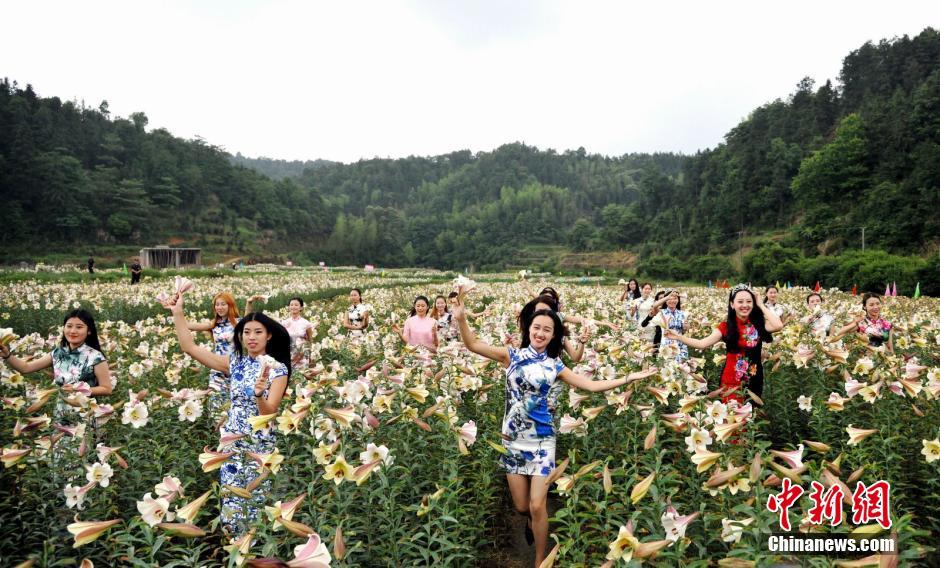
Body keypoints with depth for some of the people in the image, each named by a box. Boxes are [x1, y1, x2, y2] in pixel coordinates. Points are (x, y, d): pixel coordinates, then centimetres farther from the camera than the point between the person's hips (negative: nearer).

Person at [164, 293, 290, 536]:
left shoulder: (277, 368, -10)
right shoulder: (235, 362, 2)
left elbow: (269, 413, -17)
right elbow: (190, 348, -1)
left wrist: (260, 395, -37)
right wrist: (178, 313, -5)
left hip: (260, 445, -4)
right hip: (232, 442, 4)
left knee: (256, 502, 6)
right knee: (231, 502, 9)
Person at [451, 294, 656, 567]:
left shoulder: (555, 366, 4)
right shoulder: (512, 355, 0)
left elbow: (591, 385, 4)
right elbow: (473, 345, -5)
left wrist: (629, 378, 0)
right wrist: (461, 319, -20)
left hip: (541, 440, 0)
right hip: (513, 439, 0)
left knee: (537, 506, -3)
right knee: (521, 506, 8)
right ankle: (532, 520, 46)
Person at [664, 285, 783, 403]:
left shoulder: (758, 323, -1)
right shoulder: (726, 326, -3)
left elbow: (778, 326, -21)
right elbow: (703, 344, -9)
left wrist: (761, 305, -10)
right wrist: (678, 336, -20)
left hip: (755, 379, 1)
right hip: (732, 380, -1)